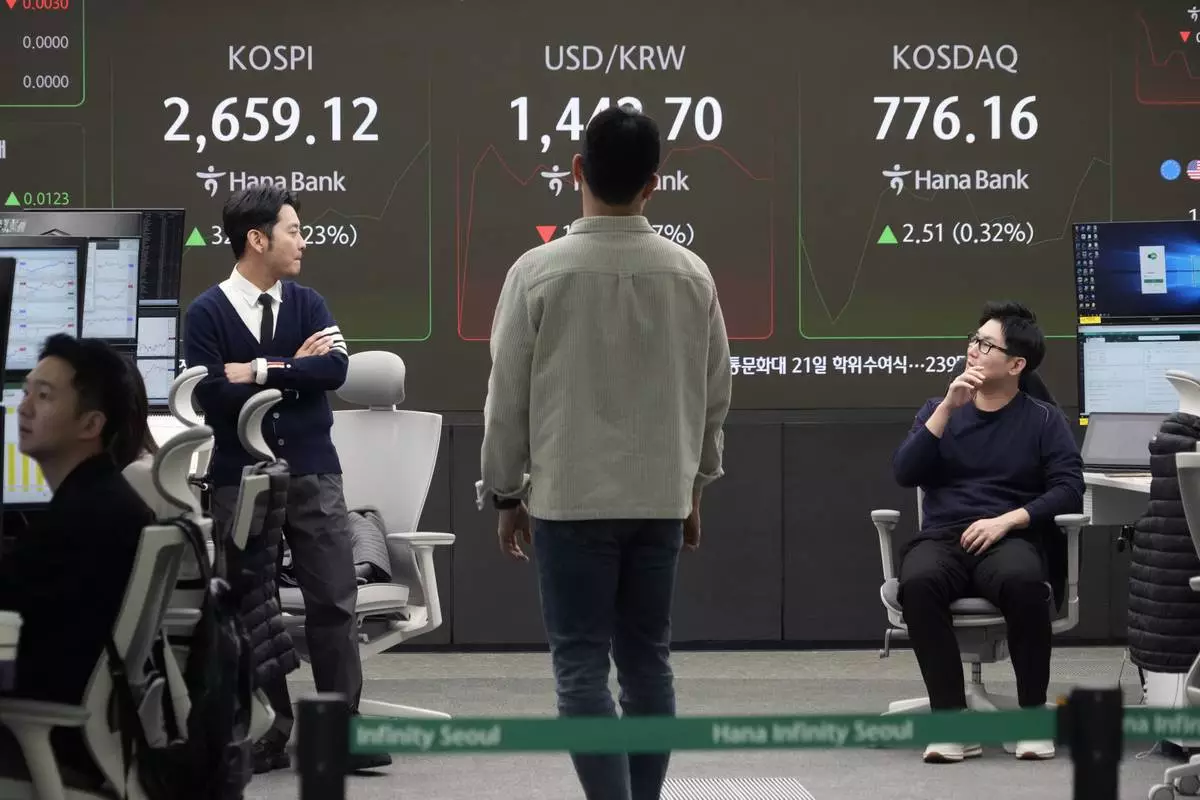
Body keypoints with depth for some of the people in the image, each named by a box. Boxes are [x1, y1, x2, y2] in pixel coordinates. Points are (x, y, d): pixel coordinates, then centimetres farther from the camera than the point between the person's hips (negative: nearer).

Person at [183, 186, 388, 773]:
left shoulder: (307, 304, 8)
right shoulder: (207, 312, -2)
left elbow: (335, 368, -9)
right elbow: (212, 395, -15)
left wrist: (261, 371, -14)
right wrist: (296, 370, -10)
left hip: (313, 474, 2)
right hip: (240, 477, -2)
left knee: (333, 602, -2)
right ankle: (267, 736, 11)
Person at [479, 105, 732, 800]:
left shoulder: (540, 271, -10)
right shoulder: (691, 274, -1)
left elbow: (509, 396, -4)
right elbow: (715, 395, 7)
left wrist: (506, 493, 8)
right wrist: (694, 487, 20)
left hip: (570, 499, -3)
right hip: (660, 499, 3)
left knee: (582, 667, -1)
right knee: (648, 661, 13)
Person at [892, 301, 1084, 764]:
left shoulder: (1043, 420, 9)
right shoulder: (939, 410, 16)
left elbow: (1069, 489, -3)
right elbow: (905, 474, 2)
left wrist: (1007, 521, -16)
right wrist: (949, 407, -6)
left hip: (1011, 540, -2)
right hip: (942, 538, 2)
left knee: (1024, 581, -39)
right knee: (918, 582, -35)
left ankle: (1032, 714, -21)